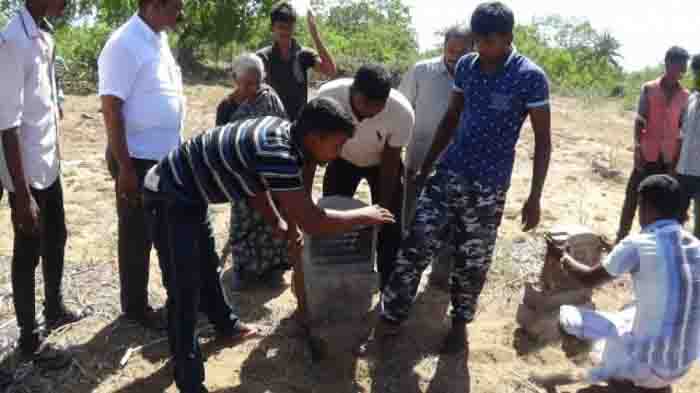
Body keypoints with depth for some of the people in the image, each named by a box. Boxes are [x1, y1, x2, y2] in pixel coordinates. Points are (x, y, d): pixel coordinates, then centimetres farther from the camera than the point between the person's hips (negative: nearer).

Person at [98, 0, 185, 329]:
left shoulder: (158, 39, 9)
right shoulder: (124, 44, -18)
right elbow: (110, 108, -20)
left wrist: (178, 150, 18)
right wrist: (124, 167, -20)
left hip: (167, 157, 8)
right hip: (138, 159, -8)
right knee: (137, 236, 7)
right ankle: (135, 306, 24)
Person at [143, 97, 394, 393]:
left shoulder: (281, 131, -3)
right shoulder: (277, 153, -33)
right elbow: (313, 222, -28)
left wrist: (278, 222, 5)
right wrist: (364, 216, -15)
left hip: (190, 192, 10)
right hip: (170, 196, -10)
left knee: (206, 265, 27)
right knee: (185, 291, -4)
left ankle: (225, 324, 49)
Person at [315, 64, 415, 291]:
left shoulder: (402, 112, -36)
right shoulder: (328, 96, -35)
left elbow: (390, 165, -21)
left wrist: (382, 209, -18)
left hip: (383, 164, -1)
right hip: (343, 160, 1)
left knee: (389, 228, -3)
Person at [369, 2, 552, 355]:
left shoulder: (530, 77, -11)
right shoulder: (465, 66, 4)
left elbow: (542, 140, -7)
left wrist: (535, 197, -10)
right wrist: (425, 166, 14)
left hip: (489, 187, -3)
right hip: (448, 174, 4)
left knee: (472, 262, 8)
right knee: (415, 247, 0)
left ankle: (460, 323, 31)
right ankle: (387, 323, 10)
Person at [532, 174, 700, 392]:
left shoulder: (637, 245, -17)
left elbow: (589, 279, -2)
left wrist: (566, 260, 17)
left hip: (648, 367, -6)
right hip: (682, 366, 6)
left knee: (567, 315, 3)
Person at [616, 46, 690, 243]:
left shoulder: (684, 95, 5)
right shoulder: (649, 89, -1)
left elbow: (683, 129, 7)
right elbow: (639, 122, -3)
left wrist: (678, 158, 4)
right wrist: (637, 149, -12)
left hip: (669, 158, 2)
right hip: (647, 155, -2)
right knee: (632, 197, 1)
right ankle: (621, 238, 9)